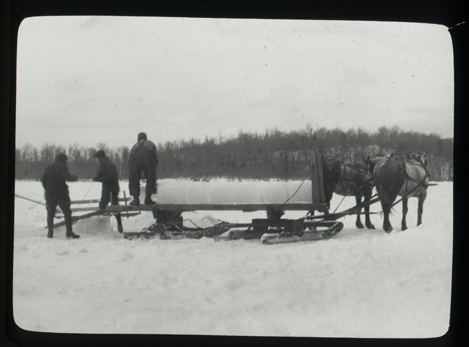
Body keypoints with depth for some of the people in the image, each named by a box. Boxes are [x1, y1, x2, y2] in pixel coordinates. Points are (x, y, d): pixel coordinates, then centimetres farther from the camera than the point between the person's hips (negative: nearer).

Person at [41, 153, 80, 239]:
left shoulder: (48, 168, 13)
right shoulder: (62, 167, -4)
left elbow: (43, 179, 12)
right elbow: (67, 177, -18)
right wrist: (74, 177, 1)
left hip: (49, 194, 5)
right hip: (61, 194, -5)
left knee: (50, 213, 17)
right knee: (67, 212, 1)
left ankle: (50, 232, 11)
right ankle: (69, 232, -7)